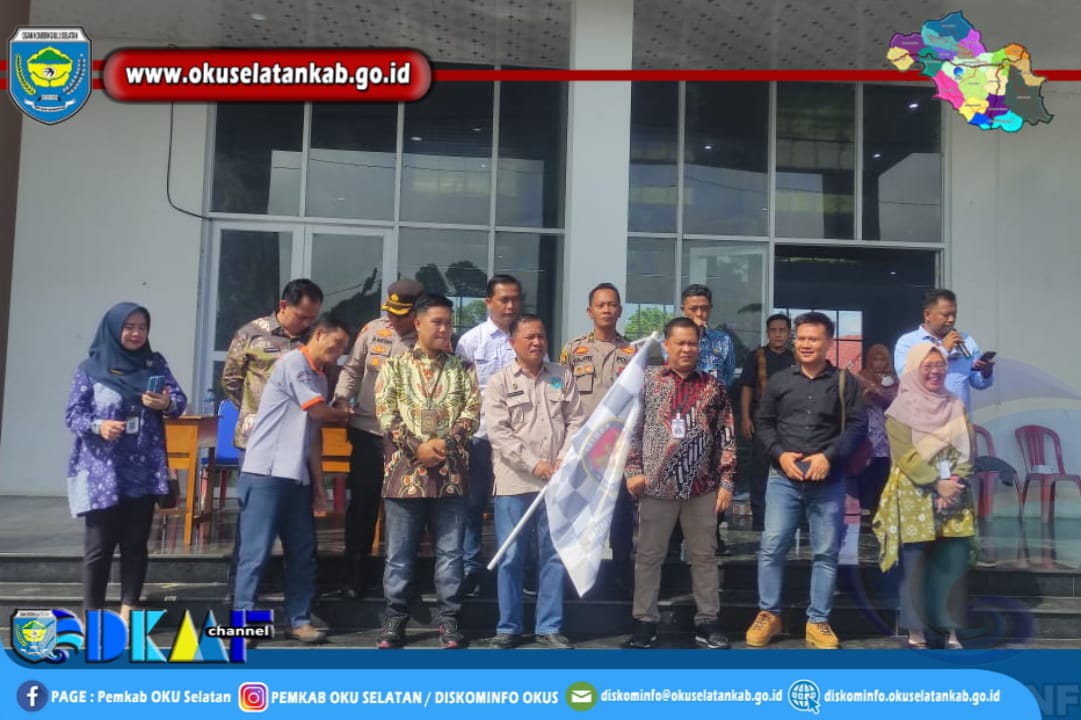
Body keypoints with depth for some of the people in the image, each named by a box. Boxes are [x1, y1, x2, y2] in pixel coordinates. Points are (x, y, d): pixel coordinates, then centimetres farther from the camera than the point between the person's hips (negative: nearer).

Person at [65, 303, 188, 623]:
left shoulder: (155, 364, 6)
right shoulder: (89, 368, -1)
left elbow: (180, 400, -1)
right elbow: (72, 414, -4)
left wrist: (166, 403, -24)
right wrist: (98, 426, -24)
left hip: (144, 470, 3)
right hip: (102, 471, -2)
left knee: (136, 542, 7)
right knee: (100, 544, 1)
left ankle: (128, 611, 17)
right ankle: (93, 615, 12)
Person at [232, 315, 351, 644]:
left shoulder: (320, 378, 18)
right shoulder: (293, 362, -7)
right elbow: (317, 411, -9)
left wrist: (319, 484, 12)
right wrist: (343, 415, 13)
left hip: (297, 477, 9)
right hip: (266, 473, -8)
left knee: (303, 552, 10)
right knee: (256, 552, -5)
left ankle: (299, 620, 19)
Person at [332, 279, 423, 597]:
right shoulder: (373, 330, 1)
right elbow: (352, 369, 12)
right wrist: (342, 397, -2)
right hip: (367, 431, 2)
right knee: (362, 503, 9)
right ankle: (354, 573, 23)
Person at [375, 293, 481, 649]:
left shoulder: (462, 368, 11)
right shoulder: (395, 366, 7)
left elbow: (472, 412, 2)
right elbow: (385, 413, -2)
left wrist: (445, 442, -12)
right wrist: (416, 447, -13)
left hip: (451, 473, 1)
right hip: (405, 471, -1)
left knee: (450, 551, 5)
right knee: (400, 552, 6)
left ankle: (449, 620, 15)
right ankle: (394, 620, 17)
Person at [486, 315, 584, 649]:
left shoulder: (562, 376, 10)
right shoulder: (499, 382, 1)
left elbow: (576, 421, 8)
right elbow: (498, 432, -7)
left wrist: (564, 459, -7)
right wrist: (534, 464, -13)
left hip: (556, 481, 2)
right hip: (514, 483, -2)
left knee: (554, 555, 7)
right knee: (511, 556, 3)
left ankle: (549, 627, 18)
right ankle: (508, 627, 16)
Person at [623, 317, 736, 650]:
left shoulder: (713, 387, 5)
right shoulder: (646, 380, 2)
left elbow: (726, 437, 6)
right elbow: (630, 428, 1)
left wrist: (726, 481, 1)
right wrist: (633, 470, -6)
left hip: (702, 487, 1)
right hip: (657, 486, -1)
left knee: (704, 556, 11)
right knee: (649, 556, 8)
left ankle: (707, 621, 23)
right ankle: (645, 621, 19)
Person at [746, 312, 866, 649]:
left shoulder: (845, 381, 3)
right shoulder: (779, 380, 7)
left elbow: (857, 424, -1)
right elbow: (763, 422, 10)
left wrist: (829, 456, -13)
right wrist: (779, 454, -6)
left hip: (829, 480, 0)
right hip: (783, 477, 1)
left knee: (826, 552, 5)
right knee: (772, 546, -1)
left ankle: (818, 621, 17)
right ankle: (768, 614, 13)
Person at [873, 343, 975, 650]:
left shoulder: (956, 406, 12)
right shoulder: (902, 408, -2)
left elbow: (967, 450, 6)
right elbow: (906, 455, -10)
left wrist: (955, 483, -10)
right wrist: (937, 484, -16)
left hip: (955, 497, 4)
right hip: (915, 498, -4)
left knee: (954, 564, 3)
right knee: (915, 567, 0)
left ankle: (951, 630, 13)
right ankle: (916, 631, 9)